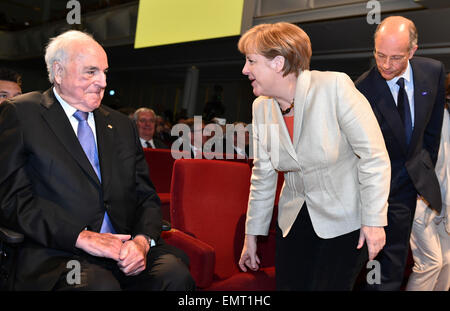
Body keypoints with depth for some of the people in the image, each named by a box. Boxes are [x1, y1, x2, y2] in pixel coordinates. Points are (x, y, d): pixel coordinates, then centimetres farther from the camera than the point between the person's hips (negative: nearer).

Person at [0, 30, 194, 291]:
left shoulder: (123, 125, 18)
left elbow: (147, 197, 15)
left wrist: (142, 240, -7)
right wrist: (81, 237, -15)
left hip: (125, 249, 4)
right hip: (58, 254, -4)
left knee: (175, 273, -24)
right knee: (101, 284, -34)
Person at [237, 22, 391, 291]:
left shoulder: (335, 86, -17)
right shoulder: (261, 107, 1)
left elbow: (374, 156, -15)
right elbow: (263, 176, 8)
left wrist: (374, 220, -16)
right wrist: (252, 234, 12)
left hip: (345, 221, -5)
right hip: (295, 221, 5)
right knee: (288, 285, 6)